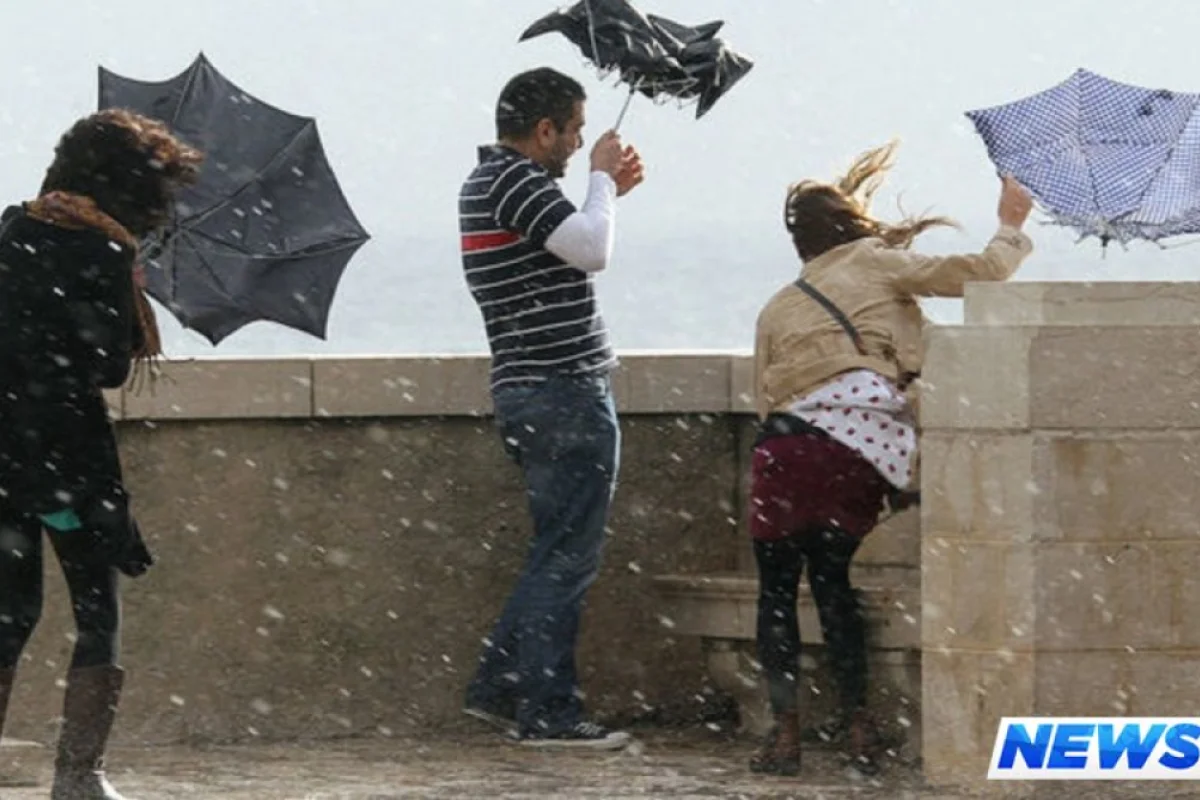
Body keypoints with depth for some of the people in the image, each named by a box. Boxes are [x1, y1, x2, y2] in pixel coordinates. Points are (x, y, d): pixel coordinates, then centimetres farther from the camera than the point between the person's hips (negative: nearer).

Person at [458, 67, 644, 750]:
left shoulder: (487, 182, 18)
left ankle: (500, 684, 19)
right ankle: (549, 713, -5)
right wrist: (601, 180, -9)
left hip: (534, 393, 11)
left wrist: (611, 190, 18)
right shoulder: (517, 181, -15)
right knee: (567, 558, -6)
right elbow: (592, 251, -25)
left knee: (557, 554, 18)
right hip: (566, 393, -11)